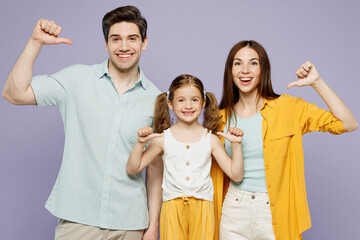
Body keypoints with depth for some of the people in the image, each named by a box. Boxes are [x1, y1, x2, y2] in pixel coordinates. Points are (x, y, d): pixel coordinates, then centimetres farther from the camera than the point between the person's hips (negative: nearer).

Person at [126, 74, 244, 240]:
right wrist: (141, 143, -10)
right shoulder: (163, 139, 0)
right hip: (173, 207, 0)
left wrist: (236, 145, -7)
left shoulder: (211, 140, 1)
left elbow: (236, 176, 2)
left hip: (202, 208, 1)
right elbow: (132, 169, 3)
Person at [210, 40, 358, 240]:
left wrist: (317, 82, -12)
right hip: (234, 211, 2)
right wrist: (214, 214, 6)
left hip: (276, 212, -2)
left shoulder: (288, 107, -5)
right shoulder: (222, 118, 2)